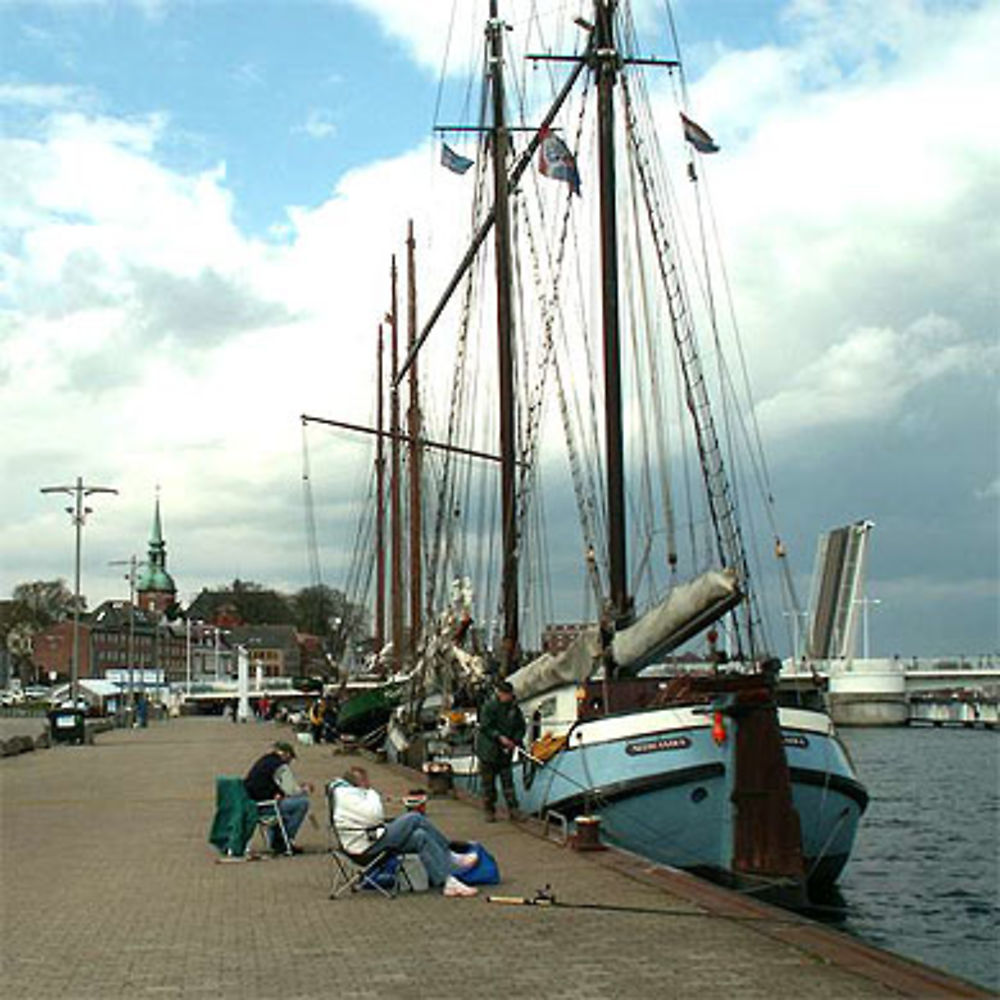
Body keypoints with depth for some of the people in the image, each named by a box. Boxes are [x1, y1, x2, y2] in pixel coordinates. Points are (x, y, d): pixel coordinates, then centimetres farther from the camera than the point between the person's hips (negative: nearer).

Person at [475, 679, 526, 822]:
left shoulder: (515, 709, 3)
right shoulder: (490, 707, -11)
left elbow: (521, 728, 10)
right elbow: (485, 727, -15)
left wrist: (515, 741, -8)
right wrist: (500, 737, -24)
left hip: (505, 751, 3)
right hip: (488, 750, -3)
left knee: (507, 780, 0)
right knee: (488, 782, 2)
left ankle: (513, 809, 1)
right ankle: (490, 811, 11)